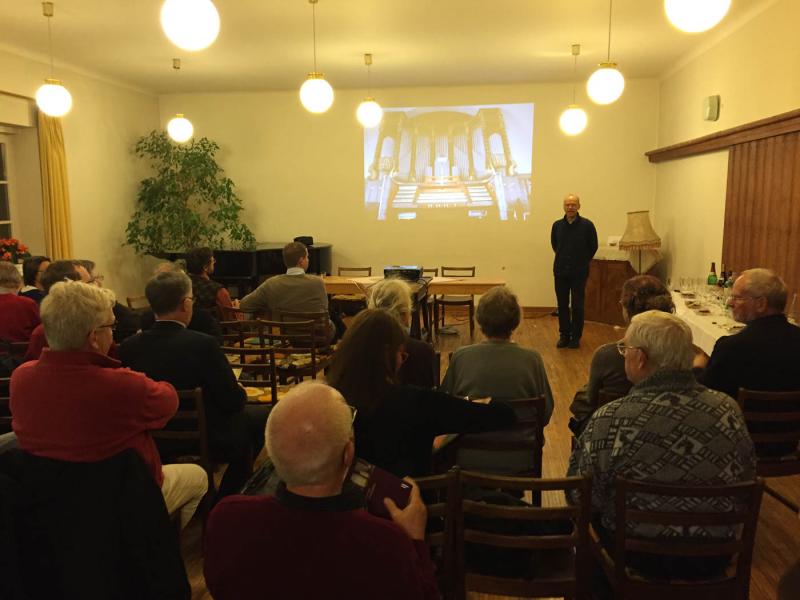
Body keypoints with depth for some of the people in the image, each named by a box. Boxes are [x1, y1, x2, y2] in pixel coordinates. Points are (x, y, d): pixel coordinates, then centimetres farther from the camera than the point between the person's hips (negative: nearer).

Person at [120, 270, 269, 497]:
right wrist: (240, 391, 5)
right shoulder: (203, 344, -26)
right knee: (260, 416, 20)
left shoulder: (128, 347, -12)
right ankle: (228, 498, 28)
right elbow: (233, 402, -18)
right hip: (209, 443, -6)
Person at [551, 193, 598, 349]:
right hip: (560, 272, 3)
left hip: (579, 273, -2)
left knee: (577, 306, 2)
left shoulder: (587, 225, -7)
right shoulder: (557, 225, 1)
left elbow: (593, 247, 5)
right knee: (562, 305, 7)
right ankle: (564, 335, 18)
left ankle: (576, 337, 12)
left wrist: (583, 261, 11)